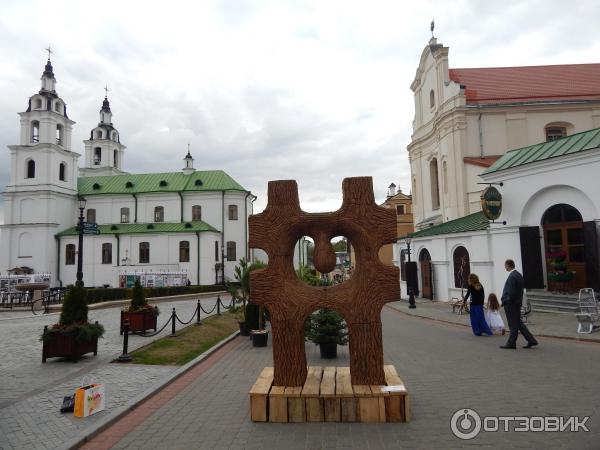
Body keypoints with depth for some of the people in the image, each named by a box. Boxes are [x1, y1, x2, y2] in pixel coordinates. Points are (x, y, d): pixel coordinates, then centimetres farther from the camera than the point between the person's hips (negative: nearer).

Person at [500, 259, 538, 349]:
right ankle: (531, 340, 16)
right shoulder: (519, 275, 10)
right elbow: (520, 290, 14)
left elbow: (511, 293, -23)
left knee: (513, 325, 0)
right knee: (518, 323, 16)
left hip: (511, 304, -9)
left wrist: (504, 301, -12)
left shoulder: (512, 277, -20)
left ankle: (511, 343, 10)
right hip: (518, 302, 9)